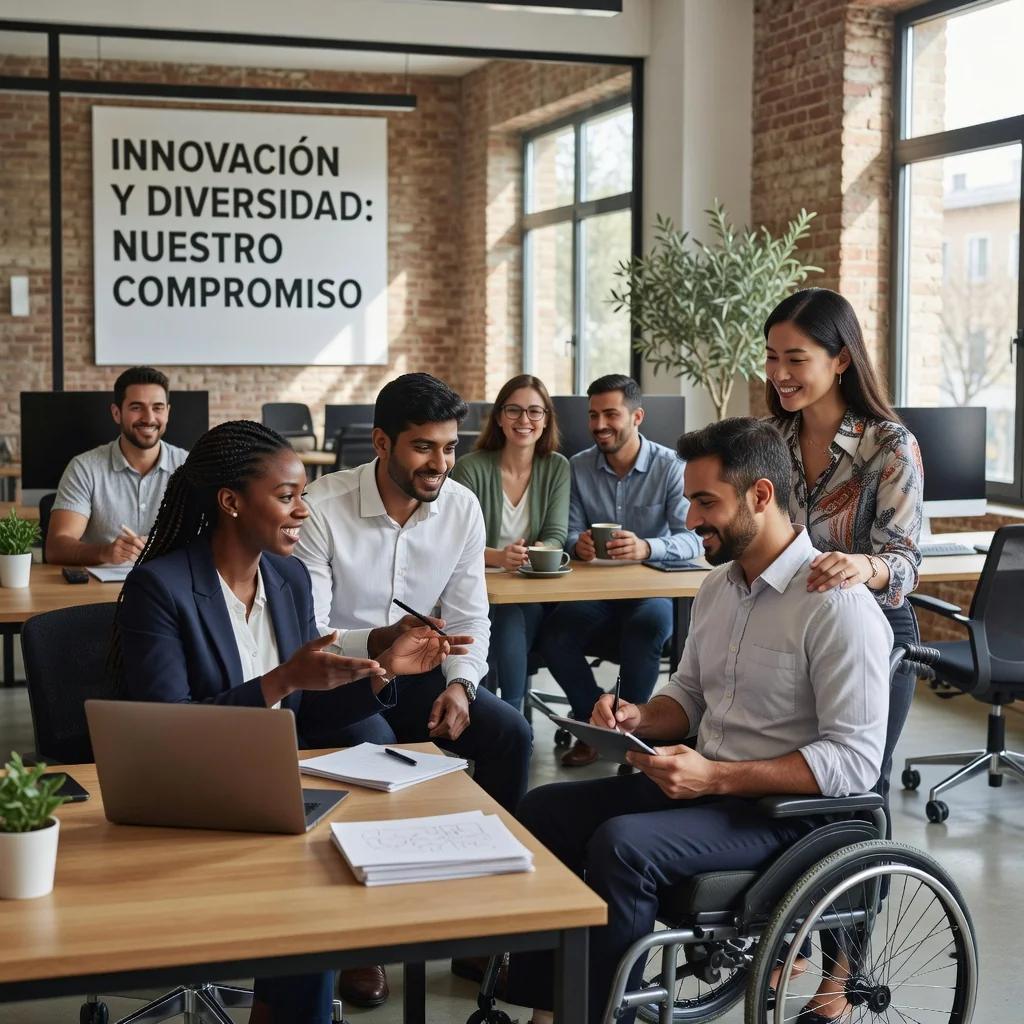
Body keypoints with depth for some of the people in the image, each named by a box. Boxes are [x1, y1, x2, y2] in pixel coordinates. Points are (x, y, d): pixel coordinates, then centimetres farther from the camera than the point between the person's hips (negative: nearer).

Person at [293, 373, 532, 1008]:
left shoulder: (462, 507, -4)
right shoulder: (323, 508, -18)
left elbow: (470, 618, 2)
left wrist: (460, 684, -17)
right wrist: (377, 641, -38)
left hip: (414, 673, 5)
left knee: (511, 733, -19)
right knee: (375, 750, -35)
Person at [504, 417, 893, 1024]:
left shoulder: (837, 604, -18)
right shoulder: (719, 583, 9)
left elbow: (855, 762, -22)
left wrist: (713, 778, -26)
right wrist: (639, 719, -2)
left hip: (787, 809, -9)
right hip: (703, 784, 9)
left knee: (621, 844, -29)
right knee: (543, 811, -2)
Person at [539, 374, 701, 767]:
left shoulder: (670, 466, -5)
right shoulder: (579, 467, 5)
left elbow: (692, 539, -14)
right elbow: (571, 533, 4)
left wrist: (646, 548, -36)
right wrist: (577, 544, -23)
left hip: (652, 590, -3)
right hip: (595, 593, 3)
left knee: (647, 625, -37)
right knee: (553, 636, -26)